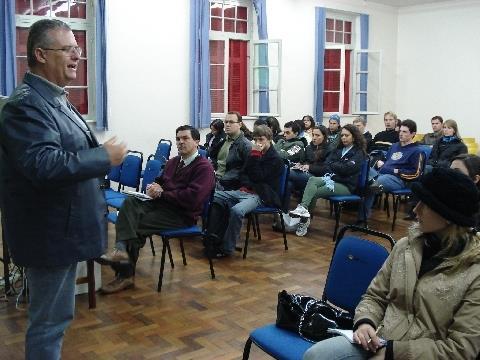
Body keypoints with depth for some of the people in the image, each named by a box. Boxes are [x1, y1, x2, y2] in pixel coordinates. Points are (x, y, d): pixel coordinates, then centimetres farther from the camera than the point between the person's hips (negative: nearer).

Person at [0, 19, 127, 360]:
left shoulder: (56, 99, 12)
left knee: (53, 315, 22)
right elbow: (44, 166, -31)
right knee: (50, 319, 4)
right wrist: (105, 157, -23)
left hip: (62, 228, 10)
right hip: (50, 233, -10)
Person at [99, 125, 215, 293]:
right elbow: (158, 181, 28)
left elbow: (192, 198, -20)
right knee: (130, 202, -21)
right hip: (162, 203, 7)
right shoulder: (173, 162, 18)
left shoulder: (204, 167, -8)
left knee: (137, 224, -20)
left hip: (183, 214, -7)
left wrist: (161, 194, -11)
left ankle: (126, 275, -13)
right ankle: (122, 249, -36)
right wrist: (153, 187, 1)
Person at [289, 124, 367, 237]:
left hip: (346, 185, -5)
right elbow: (326, 164, 8)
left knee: (314, 192, -25)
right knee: (312, 180, -27)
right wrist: (329, 175, -12)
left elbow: (346, 168, -14)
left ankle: (305, 219, -17)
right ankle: (303, 209, -40)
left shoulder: (359, 153, 1)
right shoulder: (339, 149, 20)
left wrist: (332, 165, 0)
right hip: (331, 179, 5)